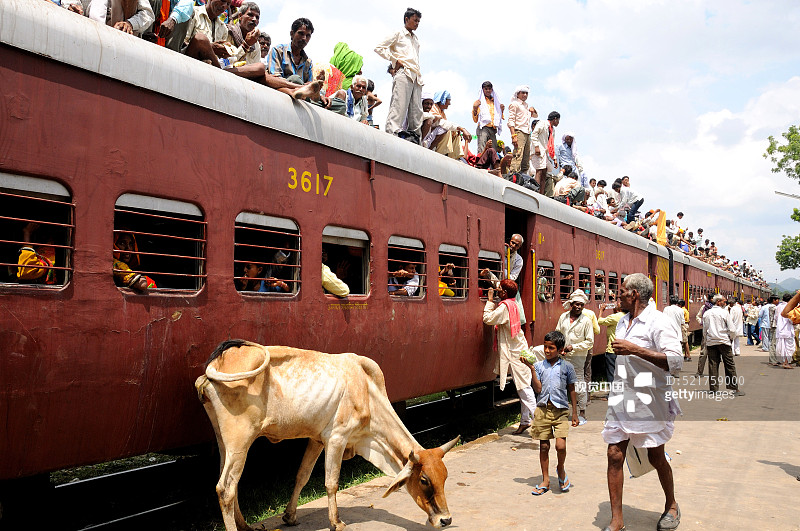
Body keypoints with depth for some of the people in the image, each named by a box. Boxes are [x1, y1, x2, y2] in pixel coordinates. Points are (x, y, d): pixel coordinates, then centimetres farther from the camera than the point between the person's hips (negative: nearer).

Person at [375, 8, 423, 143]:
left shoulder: (416, 39, 30)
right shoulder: (398, 34, 10)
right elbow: (379, 48, 3)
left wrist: (420, 77, 17)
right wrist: (395, 60, -4)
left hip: (416, 76, 7)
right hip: (403, 73, -7)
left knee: (417, 109, 0)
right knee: (399, 105, -18)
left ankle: (416, 136, 0)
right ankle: (392, 131, -24)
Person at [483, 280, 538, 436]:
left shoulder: (505, 306, -17)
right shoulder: (512, 304, 12)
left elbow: (488, 319, -18)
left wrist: (490, 300, -8)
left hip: (515, 352, -10)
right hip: (517, 350, 10)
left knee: (523, 386, -9)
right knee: (522, 387, 11)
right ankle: (525, 420, 16)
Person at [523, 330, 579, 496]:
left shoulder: (567, 367, 3)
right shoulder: (539, 365, 4)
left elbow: (571, 391, 9)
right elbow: (538, 389, -5)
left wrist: (575, 413, 8)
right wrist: (532, 370, -13)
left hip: (561, 410, -1)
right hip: (543, 409, 2)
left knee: (560, 446, -12)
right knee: (544, 446, 7)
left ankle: (561, 469, 20)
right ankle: (545, 480, 21)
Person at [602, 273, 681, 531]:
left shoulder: (657, 321, -13)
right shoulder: (623, 322, 12)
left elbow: (675, 360, -25)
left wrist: (634, 350, -28)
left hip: (649, 402, -6)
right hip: (620, 400, 6)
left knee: (656, 457, 10)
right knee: (614, 456, 0)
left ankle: (671, 506, 36)